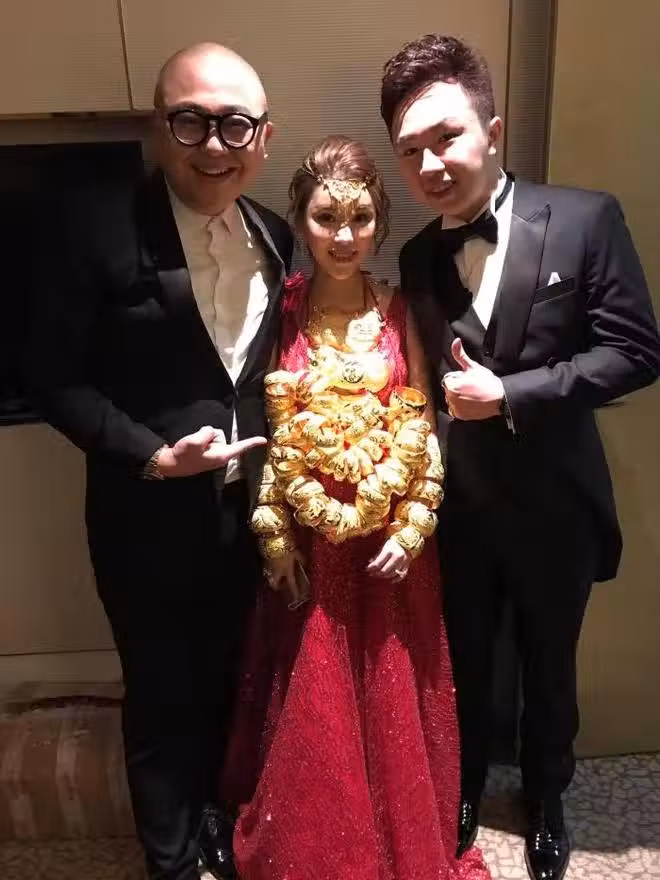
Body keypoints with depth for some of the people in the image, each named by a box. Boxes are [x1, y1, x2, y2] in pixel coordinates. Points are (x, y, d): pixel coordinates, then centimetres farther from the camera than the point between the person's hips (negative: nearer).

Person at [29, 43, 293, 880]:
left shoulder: (274, 236, 1)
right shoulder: (99, 228, -15)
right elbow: (56, 378, -11)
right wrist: (152, 456, -22)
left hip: (246, 513, 5)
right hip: (149, 520, -4)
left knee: (227, 687, 23)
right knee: (160, 701, 17)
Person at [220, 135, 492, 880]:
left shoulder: (399, 312, 0)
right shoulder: (280, 314, -4)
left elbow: (419, 430, -1)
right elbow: (265, 434, -4)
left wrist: (413, 527, -7)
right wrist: (275, 538, -5)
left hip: (391, 541, 1)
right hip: (308, 543, -1)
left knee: (393, 703, 15)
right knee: (311, 710, 13)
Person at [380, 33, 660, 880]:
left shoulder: (585, 218, -10)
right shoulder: (416, 258, 1)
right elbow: (426, 382, 4)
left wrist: (509, 393, -21)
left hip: (552, 504, -2)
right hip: (457, 506, 2)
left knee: (549, 669, 20)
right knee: (463, 665, 20)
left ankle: (545, 802, 50)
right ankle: (462, 792, 50)